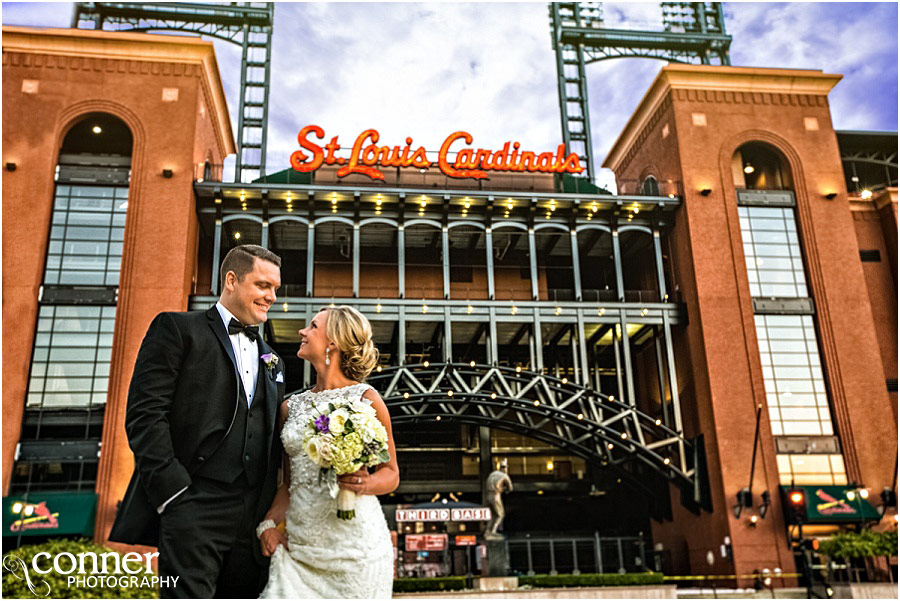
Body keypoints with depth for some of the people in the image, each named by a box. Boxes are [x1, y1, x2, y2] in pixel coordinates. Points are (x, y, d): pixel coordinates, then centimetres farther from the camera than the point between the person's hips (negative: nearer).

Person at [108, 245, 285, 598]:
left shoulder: (271, 360, 22)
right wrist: (174, 493, -13)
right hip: (194, 512, -5)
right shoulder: (178, 329, 5)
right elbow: (144, 414, -6)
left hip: (255, 523, 6)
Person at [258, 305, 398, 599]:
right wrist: (271, 521, 0)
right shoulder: (290, 407, 11)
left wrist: (366, 483, -18)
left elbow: (391, 473, 2)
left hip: (354, 540, -4)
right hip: (298, 545, 4)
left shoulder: (365, 398, -3)